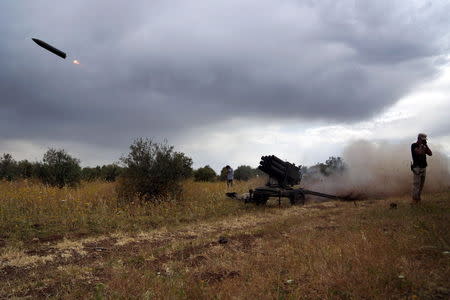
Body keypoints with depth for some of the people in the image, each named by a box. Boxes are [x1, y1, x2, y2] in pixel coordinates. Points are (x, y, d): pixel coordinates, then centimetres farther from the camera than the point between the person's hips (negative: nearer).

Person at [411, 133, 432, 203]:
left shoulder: (423, 146, 13)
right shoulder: (414, 145, -9)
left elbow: (430, 154, 4)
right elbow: (419, 152, -25)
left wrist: (426, 145, -2)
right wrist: (422, 144, -13)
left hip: (424, 167, 7)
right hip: (417, 168, -7)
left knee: (421, 184, 11)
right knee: (416, 184, -6)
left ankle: (418, 197, 21)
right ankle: (414, 199, 0)